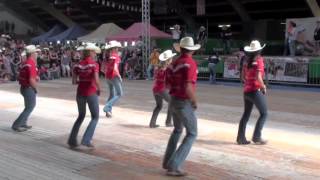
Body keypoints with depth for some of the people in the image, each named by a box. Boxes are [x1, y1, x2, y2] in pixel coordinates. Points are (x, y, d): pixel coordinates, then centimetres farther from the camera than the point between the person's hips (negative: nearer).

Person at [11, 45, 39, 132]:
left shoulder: (24, 63, 9)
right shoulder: (31, 64, -21)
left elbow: (20, 77, 17)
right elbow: (31, 80, -27)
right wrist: (35, 88, -9)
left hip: (23, 87, 9)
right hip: (29, 89, -9)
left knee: (30, 106, 24)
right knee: (29, 108, 2)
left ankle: (23, 123, 28)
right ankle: (16, 125, 2)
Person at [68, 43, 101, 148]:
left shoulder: (78, 65, 3)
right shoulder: (94, 64, -10)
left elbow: (74, 81, -1)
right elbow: (96, 80, -21)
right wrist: (99, 89, -4)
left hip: (80, 93, 5)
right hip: (91, 93, -5)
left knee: (81, 116, 22)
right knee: (95, 117, 11)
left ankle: (72, 140, 18)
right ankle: (86, 140, 0)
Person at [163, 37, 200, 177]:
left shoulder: (174, 63, 5)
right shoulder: (190, 63, -18)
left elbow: (168, 84, 13)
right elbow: (188, 87, -26)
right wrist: (194, 102, -12)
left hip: (173, 101, 8)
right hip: (184, 103, -8)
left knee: (177, 130, 26)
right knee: (192, 134, 4)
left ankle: (167, 162, 31)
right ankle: (173, 166, -3)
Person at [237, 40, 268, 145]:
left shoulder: (247, 61, 7)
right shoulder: (259, 60, -12)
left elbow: (243, 76, 11)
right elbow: (258, 77, -20)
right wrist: (263, 86, -6)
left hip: (246, 91, 7)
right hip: (256, 91, -7)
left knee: (246, 114, 15)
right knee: (264, 113, 5)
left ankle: (240, 138, 16)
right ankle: (256, 137, 2)